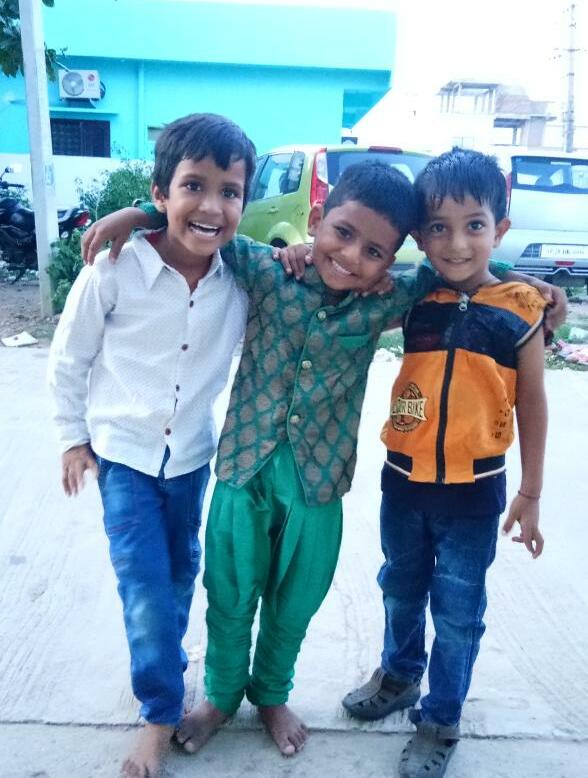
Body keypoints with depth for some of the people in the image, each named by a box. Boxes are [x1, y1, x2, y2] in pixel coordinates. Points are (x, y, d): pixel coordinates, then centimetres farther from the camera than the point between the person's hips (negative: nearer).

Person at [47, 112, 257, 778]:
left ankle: (163, 663, 47)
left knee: (181, 574, 20)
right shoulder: (116, 269, -21)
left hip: (192, 453, 3)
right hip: (124, 453, -3)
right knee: (146, 591, -1)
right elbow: (68, 359, -8)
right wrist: (73, 437, 1)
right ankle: (162, 712, 23)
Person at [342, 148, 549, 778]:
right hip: (405, 479, 3)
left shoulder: (520, 310, -11)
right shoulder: (411, 301, -7)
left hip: (474, 489, -2)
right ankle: (398, 675, 49)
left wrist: (530, 494, 1)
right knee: (401, 589, 23)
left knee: (458, 610, 11)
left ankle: (441, 720, 34)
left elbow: (531, 405, -2)